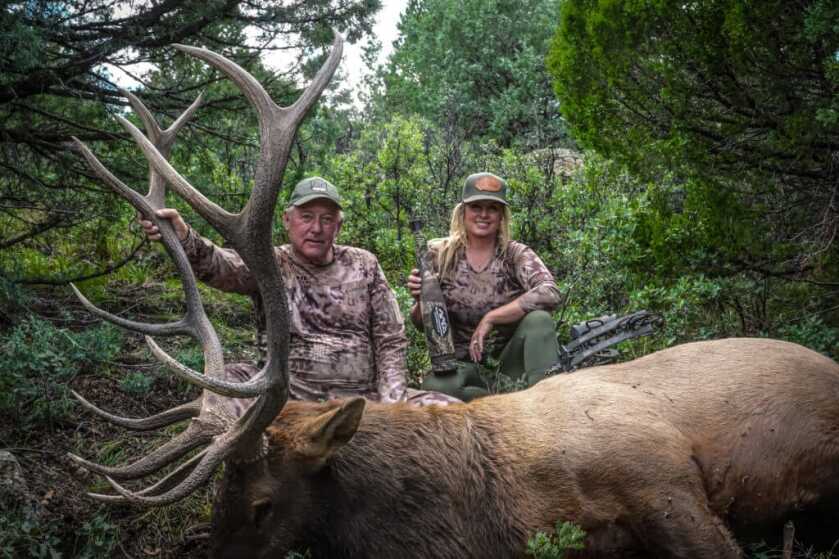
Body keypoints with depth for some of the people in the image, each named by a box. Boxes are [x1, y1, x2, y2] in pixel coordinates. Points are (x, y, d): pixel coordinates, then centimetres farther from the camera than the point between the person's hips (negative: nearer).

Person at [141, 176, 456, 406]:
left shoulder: (364, 265, 9)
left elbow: (391, 340, 7)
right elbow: (218, 265, -20)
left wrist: (390, 403, -7)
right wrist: (182, 236, -42)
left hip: (363, 398, 2)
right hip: (291, 397, -2)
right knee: (230, 378, -28)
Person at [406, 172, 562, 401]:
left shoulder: (515, 254, -4)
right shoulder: (440, 255, -2)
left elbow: (550, 293, -24)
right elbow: (421, 324, 3)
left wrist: (490, 319, -27)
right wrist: (421, 300, -20)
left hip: (509, 360, -1)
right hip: (464, 365, 1)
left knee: (538, 319, -29)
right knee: (435, 385, -33)